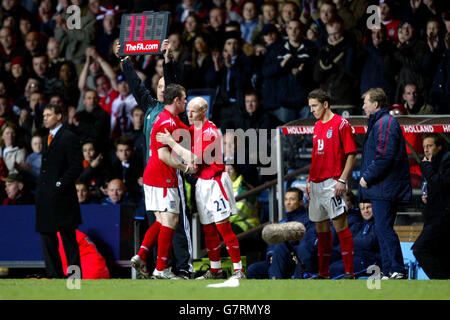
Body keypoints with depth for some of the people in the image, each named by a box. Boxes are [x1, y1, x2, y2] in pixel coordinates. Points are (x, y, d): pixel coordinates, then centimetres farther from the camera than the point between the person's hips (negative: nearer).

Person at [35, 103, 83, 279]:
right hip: (45, 197, 9)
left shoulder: (69, 138, -8)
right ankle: (54, 274, 13)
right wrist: (40, 188, 12)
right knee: (46, 234, 9)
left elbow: (76, 166, -13)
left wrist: (60, 185, -17)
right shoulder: (47, 138, 18)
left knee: (68, 237, -5)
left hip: (62, 197, -9)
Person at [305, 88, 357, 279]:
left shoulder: (341, 124, -7)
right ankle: (323, 273, 17)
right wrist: (309, 180, 18)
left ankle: (349, 272, -13)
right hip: (316, 183, 8)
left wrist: (342, 180, -17)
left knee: (340, 225, -12)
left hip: (332, 183, -8)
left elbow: (351, 154, -10)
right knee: (321, 228, 11)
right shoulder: (317, 126, 17)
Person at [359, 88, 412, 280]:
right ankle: (388, 271, 13)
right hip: (380, 188, 11)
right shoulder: (378, 123, 21)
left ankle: (397, 271, -13)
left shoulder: (384, 124, -12)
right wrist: (367, 177, 18)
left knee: (384, 228, -12)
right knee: (382, 229, 11)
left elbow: (384, 156, -21)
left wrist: (367, 177, -16)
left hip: (385, 188, -11)